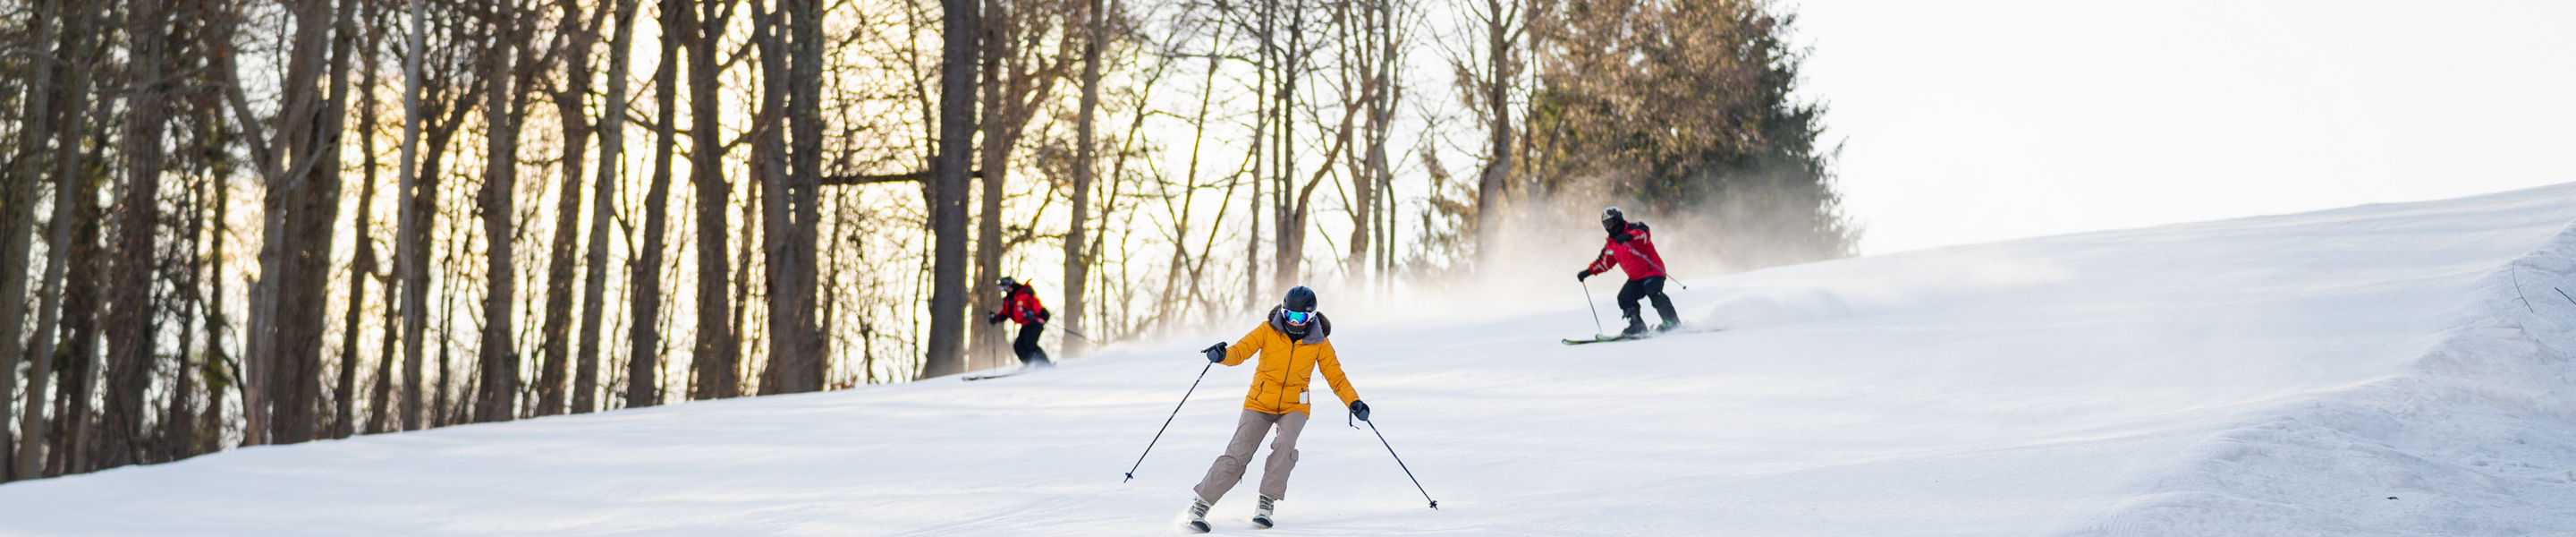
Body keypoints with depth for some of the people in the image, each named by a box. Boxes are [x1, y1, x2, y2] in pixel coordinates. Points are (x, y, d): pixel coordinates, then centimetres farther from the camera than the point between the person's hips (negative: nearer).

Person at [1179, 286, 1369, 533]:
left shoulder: (1319, 341, -3)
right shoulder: (1268, 330, -7)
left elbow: (1336, 376, 0)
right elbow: (1241, 350, -15)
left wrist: (1354, 403, -15)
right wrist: (1222, 355, -37)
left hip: (1294, 407, 1)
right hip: (1260, 403, -1)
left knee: (1285, 445, -29)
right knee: (1238, 455, -14)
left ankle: (1266, 503, -20)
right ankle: (1200, 504, -5)